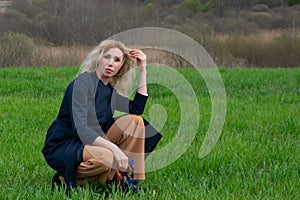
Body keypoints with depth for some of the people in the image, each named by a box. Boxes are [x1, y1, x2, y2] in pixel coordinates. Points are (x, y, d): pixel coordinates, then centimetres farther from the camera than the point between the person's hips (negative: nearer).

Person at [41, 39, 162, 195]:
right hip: (60, 148, -8)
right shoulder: (82, 83, -17)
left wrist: (142, 70, 8)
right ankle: (66, 179, -10)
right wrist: (114, 148, -35)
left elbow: (137, 109, 11)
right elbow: (80, 130, -27)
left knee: (133, 121, -3)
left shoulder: (110, 90, 8)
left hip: (89, 144, 8)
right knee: (105, 157, -37)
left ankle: (126, 178, -4)